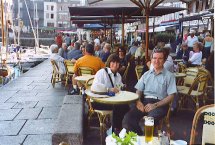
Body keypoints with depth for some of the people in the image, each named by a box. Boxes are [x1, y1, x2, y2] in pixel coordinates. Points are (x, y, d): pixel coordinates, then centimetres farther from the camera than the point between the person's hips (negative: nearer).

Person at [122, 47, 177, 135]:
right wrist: (138, 101, -5)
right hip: (144, 101, 4)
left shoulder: (169, 76, 8)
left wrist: (155, 105, -13)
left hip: (159, 104, -4)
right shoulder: (146, 74, 22)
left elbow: (170, 96, 0)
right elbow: (139, 91, 18)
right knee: (127, 119, -24)